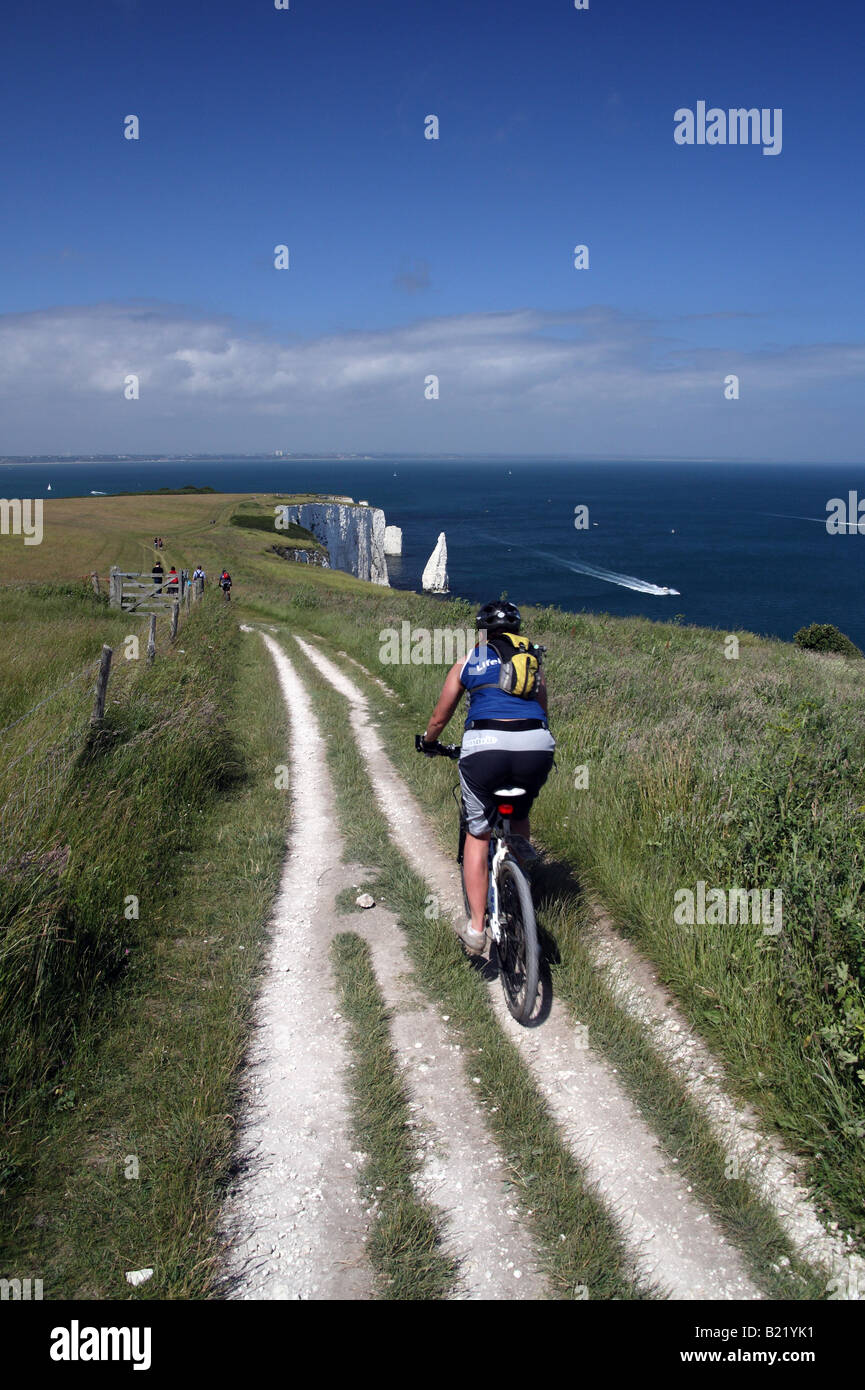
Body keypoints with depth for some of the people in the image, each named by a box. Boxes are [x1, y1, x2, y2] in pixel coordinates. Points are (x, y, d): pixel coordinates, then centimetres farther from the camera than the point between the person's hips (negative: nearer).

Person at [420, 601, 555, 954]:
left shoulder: (468, 663, 21)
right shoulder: (533, 662, 25)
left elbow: (439, 719, 27)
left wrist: (428, 741, 48)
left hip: (484, 744, -2)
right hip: (536, 746, 2)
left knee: (477, 835, 14)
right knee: (520, 812, 34)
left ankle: (476, 928, 13)